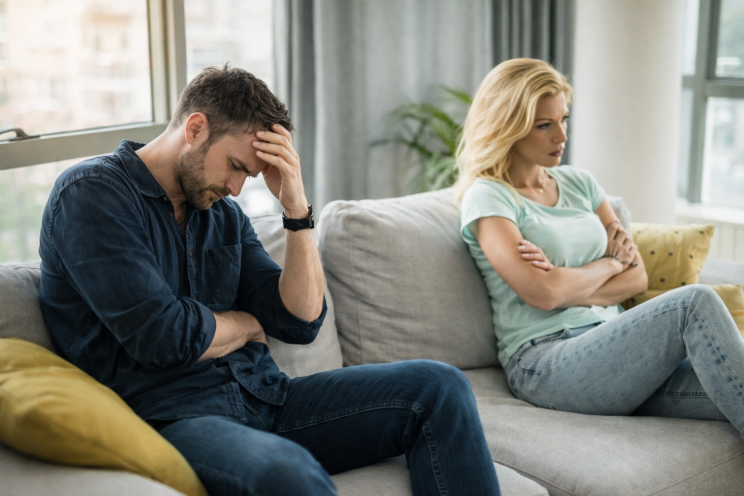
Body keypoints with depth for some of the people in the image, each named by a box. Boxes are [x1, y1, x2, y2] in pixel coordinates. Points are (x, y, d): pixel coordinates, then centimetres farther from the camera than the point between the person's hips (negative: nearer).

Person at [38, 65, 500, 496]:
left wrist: (297, 207, -1)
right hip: (171, 415, -7)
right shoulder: (92, 193, -5)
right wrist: (247, 324, 3)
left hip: (261, 397, 7)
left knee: (438, 385, -6)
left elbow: (301, 321, 9)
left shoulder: (224, 214, 16)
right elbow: (164, 338, -17)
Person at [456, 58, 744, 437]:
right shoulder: (486, 197, -2)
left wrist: (570, 286, -6)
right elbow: (543, 293, -15)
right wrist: (610, 263, 3)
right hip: (545, 363, -6)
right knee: (695, 303, -28)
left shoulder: (579, 183, 19)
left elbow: (637, 278, 13)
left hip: (613, 348, 7)